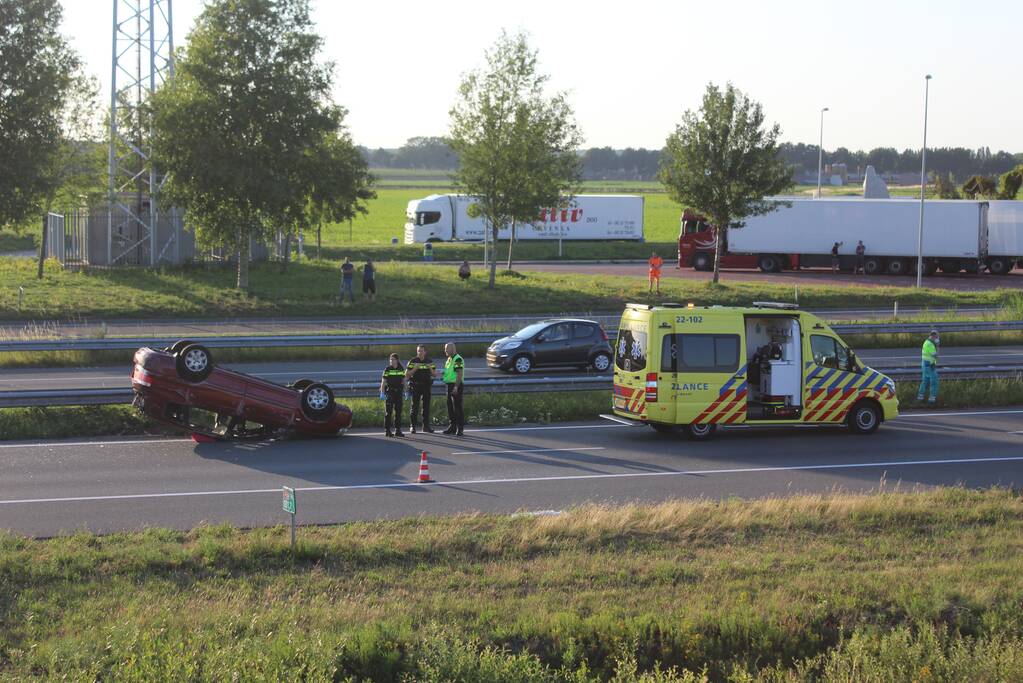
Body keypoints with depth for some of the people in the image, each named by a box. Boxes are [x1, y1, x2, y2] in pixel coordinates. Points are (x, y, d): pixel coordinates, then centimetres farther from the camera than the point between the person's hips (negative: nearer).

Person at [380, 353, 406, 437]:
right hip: (390, 392, -4)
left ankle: (397, 430, 12)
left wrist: (405, 391, 8)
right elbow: (383, 382, -5)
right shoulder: (387, 369, -3)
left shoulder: (401, 369, 8)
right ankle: (387, 430, 1)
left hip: (398, 392, 4)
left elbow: (403, 381, 14)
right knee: (389, 412, -2)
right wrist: (382, 393, -12)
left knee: (398, 411, 6)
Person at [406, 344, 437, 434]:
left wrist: (431, 369, -12)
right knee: (414, 407, -3)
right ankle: (412, 426, 1)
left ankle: (426, 426, 12)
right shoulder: (413, 361, -3)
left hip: (427, 387, 3)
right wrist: (414, 369, -19)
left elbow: (435, 375, 9)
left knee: (426, 407, 5)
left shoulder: (430, 361, 7)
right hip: (416, 387, -3)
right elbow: (407, 374, -4)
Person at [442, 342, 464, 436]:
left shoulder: (457, 359, -15)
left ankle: (459, 428, -5)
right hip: (449, 385, 10)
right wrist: (445, 382, 19)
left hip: (455, 386, -10)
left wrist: (456, 387, -26)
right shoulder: (449, 359, 16)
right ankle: (452, 426, 20)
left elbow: (459, 374, -21)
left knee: (457, 407, -8)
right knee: (450, 407, 12)